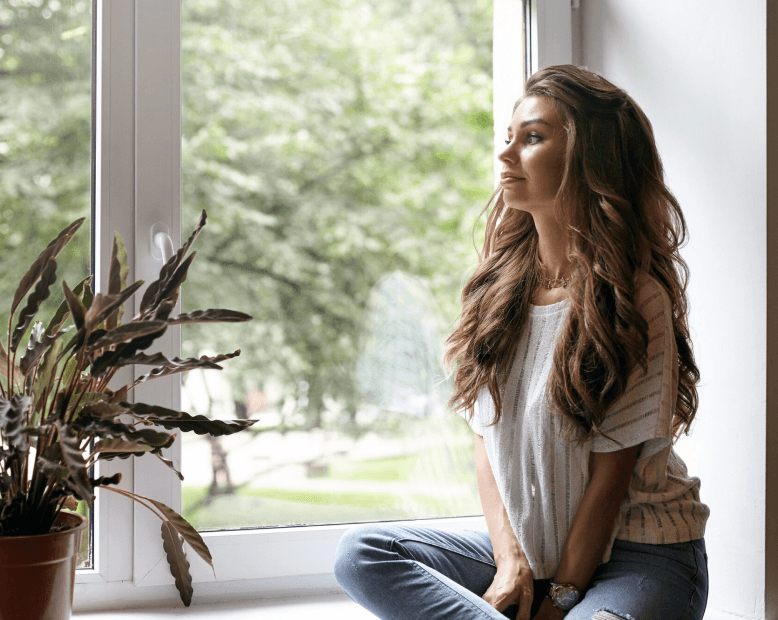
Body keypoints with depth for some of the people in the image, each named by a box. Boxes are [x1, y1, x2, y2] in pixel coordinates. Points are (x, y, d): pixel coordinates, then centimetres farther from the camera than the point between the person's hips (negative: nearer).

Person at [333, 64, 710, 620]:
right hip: (528, 546, 6)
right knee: (360, 553, -12)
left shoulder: (633, 297, -13)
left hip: (638, 556, -6)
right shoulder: (499, 288, 5)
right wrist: (511, 560, -9)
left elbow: (610, 475, -13)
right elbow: (487, 438, 4)